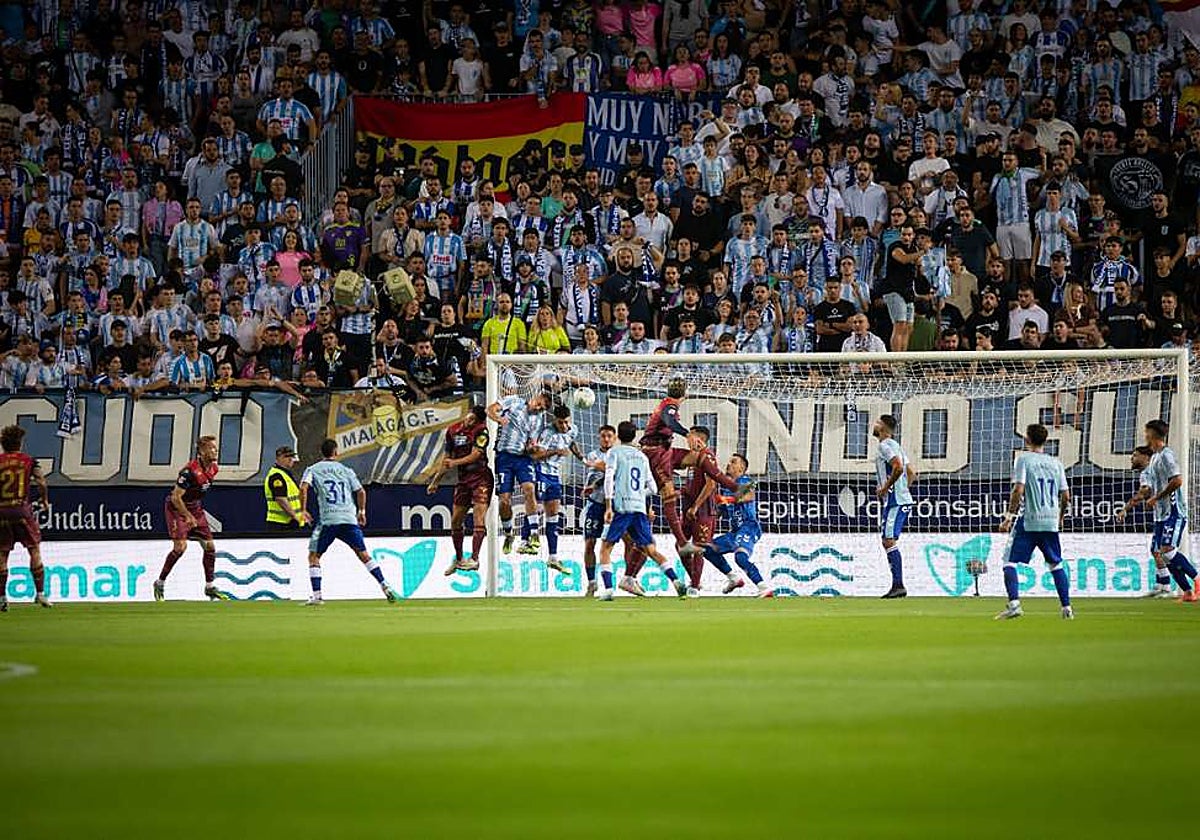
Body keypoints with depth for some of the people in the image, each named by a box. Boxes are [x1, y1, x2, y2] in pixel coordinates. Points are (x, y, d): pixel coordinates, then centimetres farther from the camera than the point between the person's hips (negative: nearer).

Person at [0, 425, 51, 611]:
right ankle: (40, 592, 3)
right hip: (22, 510, -1)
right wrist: (44, 499, 11)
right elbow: (41, 482, -5)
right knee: (34, 550, 7)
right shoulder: (28, 461, 2)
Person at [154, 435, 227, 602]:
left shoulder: (213, 468, -1)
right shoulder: (190, 470, -26)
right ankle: (160, 584, -5)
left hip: (195, 509, 8)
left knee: (209, 546, 3)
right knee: (180, 546, -19)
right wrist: (188, 517, -27)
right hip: (177, 509, -8)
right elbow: (176, 497, -24)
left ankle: (209, 587, 13)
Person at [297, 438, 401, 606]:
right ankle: (385, 587, -1)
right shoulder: (346, 470, 18)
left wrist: (303, 510, 1)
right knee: (363, 554, 10)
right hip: (350, 519, 2)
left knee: (314, 556, 9)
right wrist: (361, 511, 27)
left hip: (328, 520, -2)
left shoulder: (313, 470, 10)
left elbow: (304, 487, -6)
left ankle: (316, 596, -2)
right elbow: (361, 491, 14)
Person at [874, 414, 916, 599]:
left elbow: (898, 467, -24)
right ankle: (897, 586, 9)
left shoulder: (885, 445, -9)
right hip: (903, 499, 10)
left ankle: (899, 585, -18)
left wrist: (885, 488, -15)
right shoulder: (896, 445, 22)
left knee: (889, 541, -13)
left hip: (893, 501, -10)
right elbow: (912, 473, 24)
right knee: (889, 542, 11)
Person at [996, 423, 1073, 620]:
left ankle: (1014, 603, -19)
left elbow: (1019, 490, -14)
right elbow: (1066, 496, 11)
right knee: (1056, 564, 15)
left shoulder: (1024, 458, -4)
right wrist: (1060, 518, 26)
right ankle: (1067, 607, 11)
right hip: (1050, 522, 5)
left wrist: (1009, 516, -12)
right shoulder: (1056, 463, 10)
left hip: (1028, 520, -5)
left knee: (1009, 561, -2)